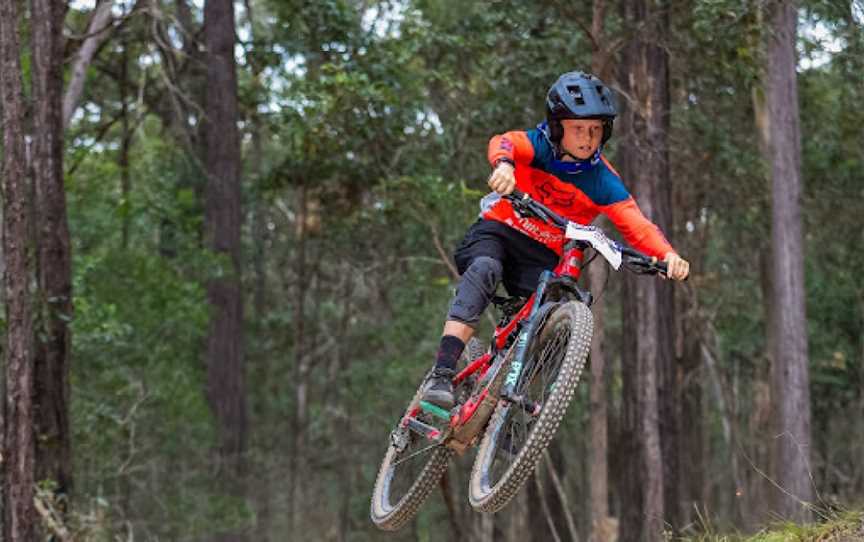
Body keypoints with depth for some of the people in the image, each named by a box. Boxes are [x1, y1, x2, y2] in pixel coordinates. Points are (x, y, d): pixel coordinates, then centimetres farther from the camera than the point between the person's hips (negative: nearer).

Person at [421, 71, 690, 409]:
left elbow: (637, 226, -19)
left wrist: (668, 255, -41)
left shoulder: (602, 181, -8)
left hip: (542, 258, 3)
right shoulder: (538, 145, -11)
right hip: (498, 230, -3)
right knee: (485, 269, -35)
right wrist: (503, 164, -61)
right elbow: (504, 142, -34)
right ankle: (442, 374, -45)